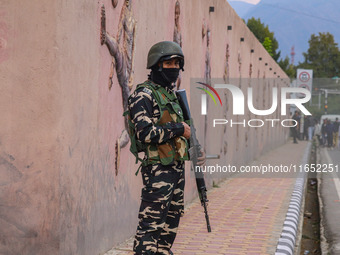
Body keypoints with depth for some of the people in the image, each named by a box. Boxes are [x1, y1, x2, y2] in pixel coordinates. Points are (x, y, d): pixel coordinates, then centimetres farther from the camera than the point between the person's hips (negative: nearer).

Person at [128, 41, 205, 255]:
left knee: (171, 223, 14)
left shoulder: (171, 94, 17)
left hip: (177, 168, 9)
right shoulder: (144, 95, -11)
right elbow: (145, 133, -23)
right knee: (151, 224, -8)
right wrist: (179, 129, -15)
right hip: (158, 170, -9)